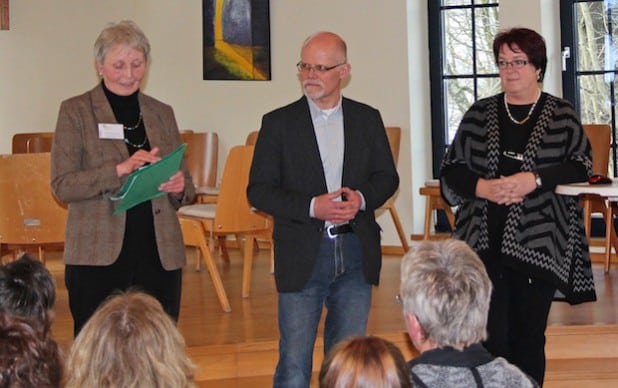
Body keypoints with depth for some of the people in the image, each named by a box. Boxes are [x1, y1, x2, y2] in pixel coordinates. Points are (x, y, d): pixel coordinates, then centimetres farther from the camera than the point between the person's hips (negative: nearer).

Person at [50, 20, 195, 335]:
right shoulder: (75, 111, 4)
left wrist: (179, 188, -5)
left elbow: (185, 187, 19)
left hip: (159, 255, 3)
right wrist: (120, 169, -17)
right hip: (98, 256, -3)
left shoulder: (162, 113, 15)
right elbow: (61, 185, -5)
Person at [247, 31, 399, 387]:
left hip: (356, 253, 3)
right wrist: (312, 207, -17)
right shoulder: (278, 123, -1)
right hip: (302, 255, -2)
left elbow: (387, 177, 11)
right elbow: (259, 190, -4)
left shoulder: (368, 118, 7)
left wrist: (362, 198, -11)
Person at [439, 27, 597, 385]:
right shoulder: (479, 115, 10)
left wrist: (535, 179, -16)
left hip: (539, 244, -1)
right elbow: (451, 172, 9)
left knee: (529, 338, 6)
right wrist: (482, 187, -11)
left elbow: (582, 168, -3)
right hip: (486, 243, 1)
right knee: (489, 336, -1)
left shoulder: (561, 116, 4)